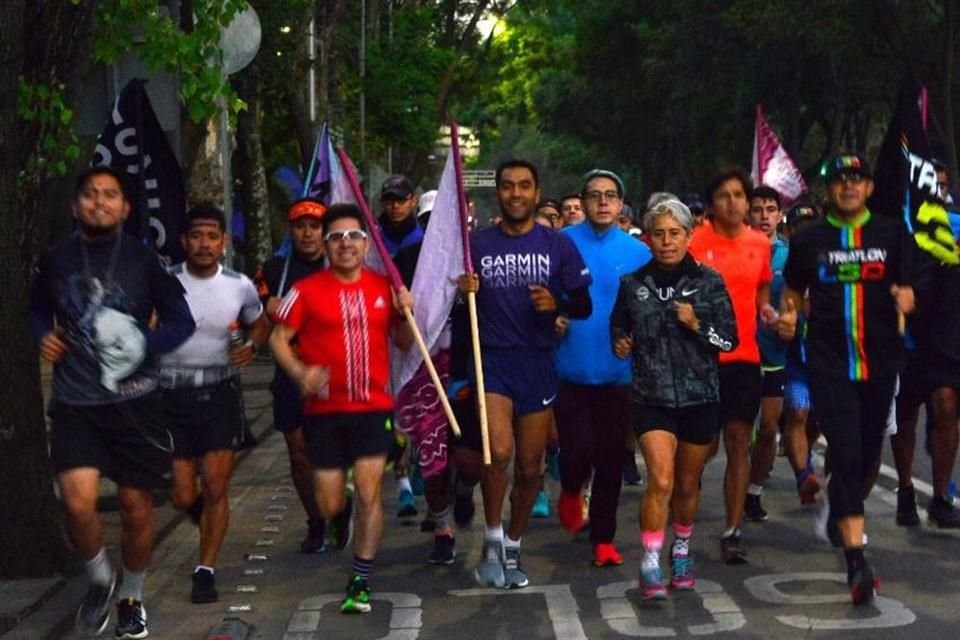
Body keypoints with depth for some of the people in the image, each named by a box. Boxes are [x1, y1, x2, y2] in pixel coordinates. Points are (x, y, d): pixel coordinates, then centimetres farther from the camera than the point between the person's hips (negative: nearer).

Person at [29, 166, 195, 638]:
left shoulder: (142, 260, -2)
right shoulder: (56, 260, 2)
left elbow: (181, 320, 2)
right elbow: (39, 308, 22)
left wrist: (145, 344, -16)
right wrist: (43, 335, 0)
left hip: (133, 400, 0)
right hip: (74, 404, 0)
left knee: (136, 506, 7)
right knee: (78, 502, -16)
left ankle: (131, 596, 32)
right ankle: (99, 578, 15)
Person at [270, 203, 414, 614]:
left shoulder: (384, 287, 4)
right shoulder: (307, 290, -5)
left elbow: (403, 343, 13)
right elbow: (279, 339, -2)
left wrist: (406, 314, -7)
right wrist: (299, 372, -20)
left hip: (374, 407, 1)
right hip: (324, 409, -1)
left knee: (369, 492, -8)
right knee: (330, 506, 4)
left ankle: (360, 581, 5)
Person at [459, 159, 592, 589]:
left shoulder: (558, 245, 4)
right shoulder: (476, 244, 5)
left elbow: (584, 306, 5)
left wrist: (557, 304, -17)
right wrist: (463, 293, -12)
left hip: (538, 363, 1)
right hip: (492, 360, -1)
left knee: (530, 466, 7)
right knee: (498, 452, -19)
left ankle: (512, 550, 25)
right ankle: (492, 540, 2)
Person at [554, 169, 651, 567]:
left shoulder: (638, 252, 2)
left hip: (617, 371, 2)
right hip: (571, 368, -1)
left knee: (610, 459, 7)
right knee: (577, 452, -6)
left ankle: (603, 538, 21)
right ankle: (571, 491, 30)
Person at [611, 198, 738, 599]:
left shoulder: (709, 282, 0)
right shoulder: (633, 285, 3)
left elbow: (730, 340, 2)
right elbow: (618, 328, 18)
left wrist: (697, 325, -15)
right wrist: (621, 343, -4)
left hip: (700, 395, 1)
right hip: (651, 396, -1)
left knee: (687, 484, 13)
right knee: (660, 480, -16)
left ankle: (681, 551, 36)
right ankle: (650, 563, -6)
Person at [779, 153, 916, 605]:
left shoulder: (891, 233, 6)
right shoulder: (809, 239, 5)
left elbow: (906, 289, 7)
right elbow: (793, 292, 13)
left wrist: (905, 297, -16)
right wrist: (787, 316, -8)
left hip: (880, 360, 2)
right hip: (829, 362, -2)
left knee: (869, 452, 12)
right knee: (846, 452, -12)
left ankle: (842, 514, 39)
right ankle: (857, 559, -17)